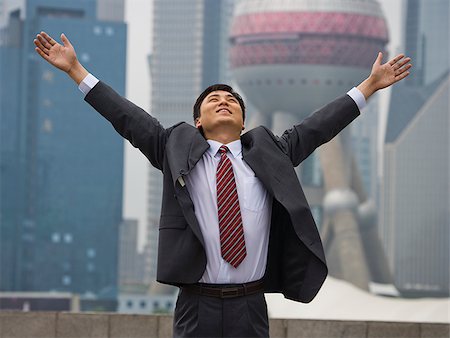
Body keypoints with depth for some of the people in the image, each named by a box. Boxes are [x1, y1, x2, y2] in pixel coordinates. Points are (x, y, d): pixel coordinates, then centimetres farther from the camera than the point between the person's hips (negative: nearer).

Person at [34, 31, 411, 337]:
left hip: (250, 307, 1)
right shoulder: (176, 151, 9)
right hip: (197, 305, -1)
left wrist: (370, 86, 15)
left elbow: (316, 127, 15)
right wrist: (75, 70, 6)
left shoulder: (269, 153, 13)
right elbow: (128, 117, 8)